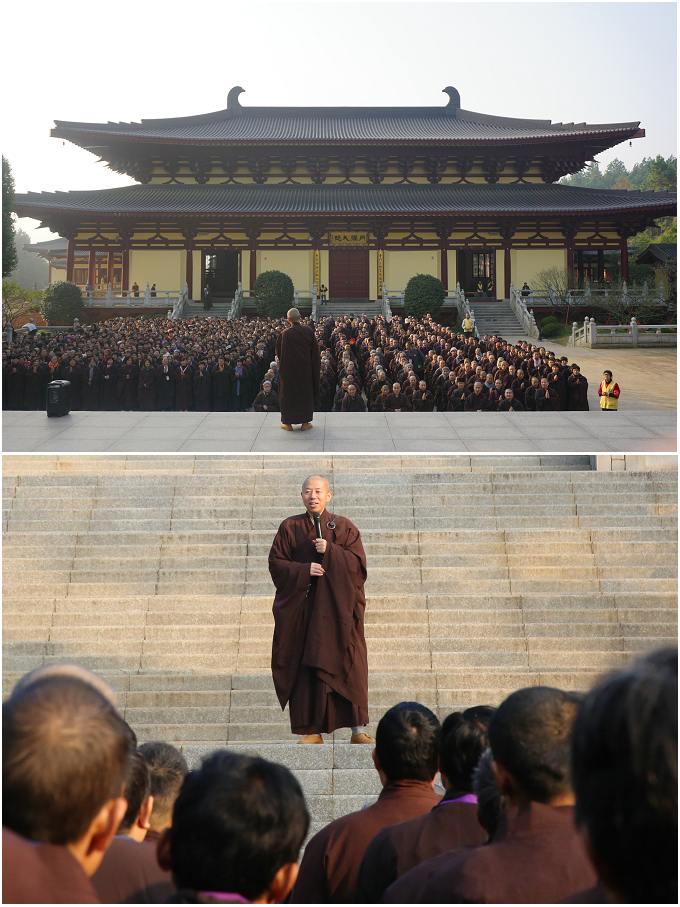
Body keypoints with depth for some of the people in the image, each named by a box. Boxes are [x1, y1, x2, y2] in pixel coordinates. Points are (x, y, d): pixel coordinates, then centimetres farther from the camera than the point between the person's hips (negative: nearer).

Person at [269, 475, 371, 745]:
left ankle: (357, 730, 0)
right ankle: (312, 730, 5)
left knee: (347, 666, -5)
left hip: (337, 608, -1)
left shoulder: (344, 528, 6)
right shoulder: (289, 528, 8)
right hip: (301, 609, 1)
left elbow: (358, 563, -2)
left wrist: (330, 551, -15)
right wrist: (303, 570, -12)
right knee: (305, 669, -2)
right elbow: (276, 563, 3)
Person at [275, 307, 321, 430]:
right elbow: (316, 351, -1)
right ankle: (305, 422, 15)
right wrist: (317, 368, 8)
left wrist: (280, 363, 19)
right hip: (305, 369, 1)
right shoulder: (308, 331, -8)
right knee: (305, 394, 12)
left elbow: (278, 353, 0)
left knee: (288, 394, 10)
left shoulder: (283, 334, -12)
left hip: (288, 369, -1)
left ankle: (288, 422, 12)